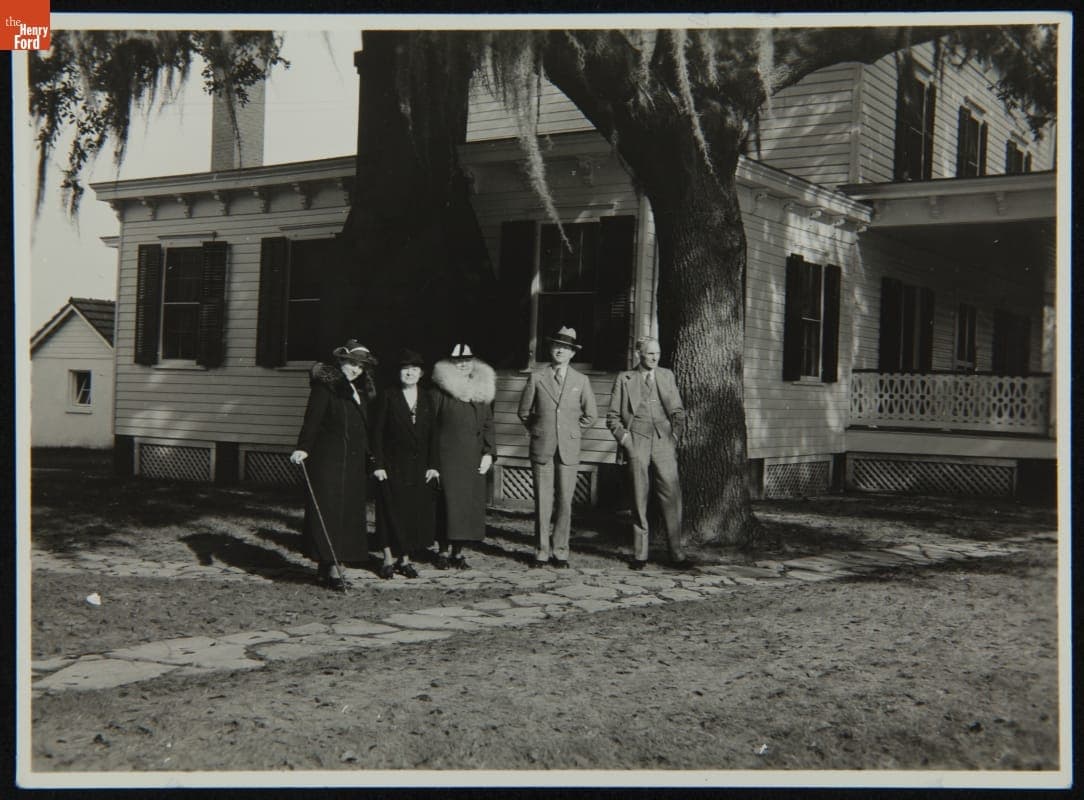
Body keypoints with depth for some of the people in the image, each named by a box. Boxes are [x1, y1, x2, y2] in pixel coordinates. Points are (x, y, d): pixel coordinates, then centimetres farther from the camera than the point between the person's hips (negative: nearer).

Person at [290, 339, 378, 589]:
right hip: (327, 459, -8)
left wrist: (371, 458, 17)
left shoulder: (361, 390, 16)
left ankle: (326, 567, 12)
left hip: (353, 462, 8)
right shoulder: (325, 386, -5)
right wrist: (302, 447, -27)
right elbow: (312, 419, -15)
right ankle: (332, 566, -8)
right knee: (328, 510, -7)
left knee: (349, 511, 6)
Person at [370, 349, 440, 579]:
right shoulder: (387, 397, -2)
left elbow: (432, 434, 9)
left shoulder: (426, 399, 8)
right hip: (393, 465, -3)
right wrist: (378, 464, -10)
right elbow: (376, 432, -4)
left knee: (415, 513, 5)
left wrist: (432, 465, 2)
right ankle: (388, 560, 9)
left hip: (419, 467, 4)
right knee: (391, 512, -1)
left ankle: (405, 560, 16)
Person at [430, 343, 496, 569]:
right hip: (447, 456, -4)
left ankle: (458, 551, 10)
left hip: (473, 458, 4)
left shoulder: (483, 390, 13)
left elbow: (488, 425, 13)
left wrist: (489, 453, 2)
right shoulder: (441, 390, 1)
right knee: (448, 502, -7)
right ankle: (444, 551, 2)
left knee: (469, 504, 3)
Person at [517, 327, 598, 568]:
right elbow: (524, 412, 11)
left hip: (569, 449, 1)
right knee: (542, 501, 0)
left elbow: (590, 414, 14)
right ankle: (541, 551, 9)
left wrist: (572, 431, 10)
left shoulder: (581, 381, 6)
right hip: (541, 448, -1)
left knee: (565, 501, 1)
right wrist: (538, 430, 8)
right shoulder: (536, 378, 3)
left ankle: (560, 552, 10)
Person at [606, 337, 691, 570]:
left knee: (671, 496, -6)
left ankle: (676, 553, -1)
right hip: (636, 444, -1)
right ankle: (639, 554, 9)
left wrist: (675, 435, 4)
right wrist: (623, 437, -4)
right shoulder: (625, 378, 9)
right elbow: (612, 416, 10)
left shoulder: (667, 376, 15)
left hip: (663, 443, 1)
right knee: (639, 500, 2)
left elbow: (678, 411, 18)